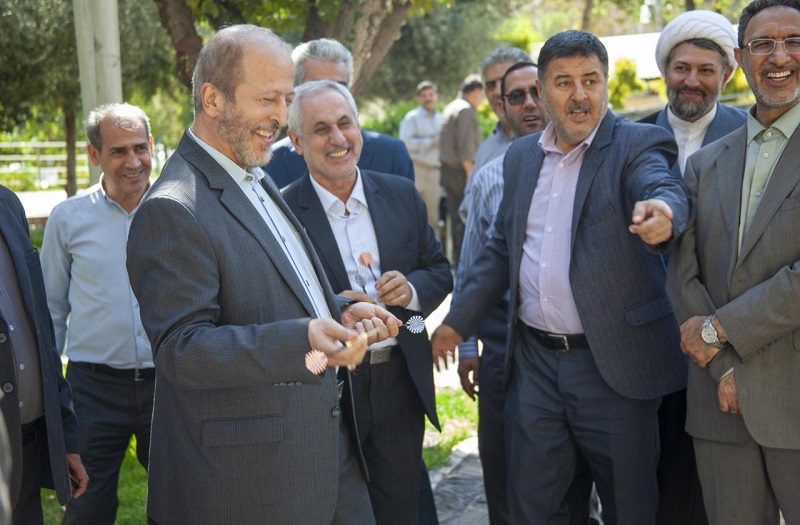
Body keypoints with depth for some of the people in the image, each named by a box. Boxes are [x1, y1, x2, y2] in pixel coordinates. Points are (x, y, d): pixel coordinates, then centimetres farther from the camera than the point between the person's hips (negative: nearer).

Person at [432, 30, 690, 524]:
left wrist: (662, 212, -51)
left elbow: (666, 188, -28)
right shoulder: (521, 156, 10)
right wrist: (460, 321, 16)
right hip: (533, 362, 5)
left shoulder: (637, 145, -7)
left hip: (614, 364, -5)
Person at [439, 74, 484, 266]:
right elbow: (465, 145, -20)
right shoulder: (466, 110, -12)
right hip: (460, 171, -9)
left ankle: (457, 259, 17)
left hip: (448, 170, 10)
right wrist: (470, 172, -19)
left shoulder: (450, 108, 18)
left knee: (456, 216, 12)